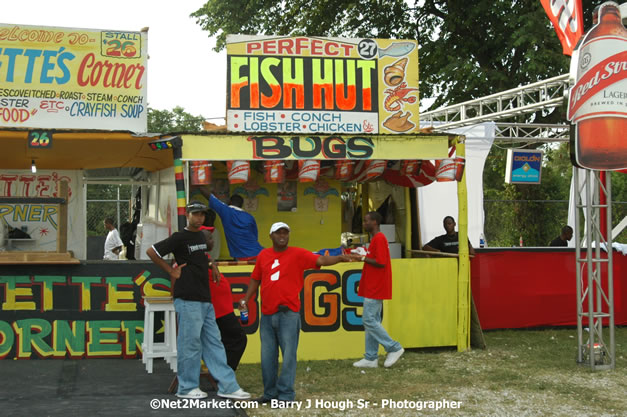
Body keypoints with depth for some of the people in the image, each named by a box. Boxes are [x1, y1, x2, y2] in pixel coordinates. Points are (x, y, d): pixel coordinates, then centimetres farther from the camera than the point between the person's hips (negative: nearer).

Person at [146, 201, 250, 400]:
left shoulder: (201, 236, 16)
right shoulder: (179, 237, -8)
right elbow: (151, 252, -8)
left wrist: (212, 266, 18)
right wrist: (171, 271, -6)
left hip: (205, 299, 8)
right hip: (188, 300, -8)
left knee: (213, 343, 8)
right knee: (190, 343, -2)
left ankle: (227, 386, 11)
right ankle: (187, 388, 9)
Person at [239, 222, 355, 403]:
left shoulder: (298, 254, -1)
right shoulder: (263, 255, 12)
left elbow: (319, 260, -14)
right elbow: (255, 279, 21)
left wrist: (339, 258, -31)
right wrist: (246, 299, 14)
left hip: (288, 314, -4)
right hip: (267, 315, 4)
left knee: (288, 355, -3)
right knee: (267, 356, 11)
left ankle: (285, 395, 4)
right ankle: (270, 393, 23)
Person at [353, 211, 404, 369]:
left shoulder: (379, 239, -15)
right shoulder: (377, 238, 17)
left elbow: (381, 262, -22)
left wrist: (363, 258, -14)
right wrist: (363, 256, 13)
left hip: (375, 289, -10)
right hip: (373, 288, 10)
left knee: (369, 320, -9)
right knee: (372, 321, 9)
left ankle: (394, 348, -2)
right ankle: (371, 358, 12)